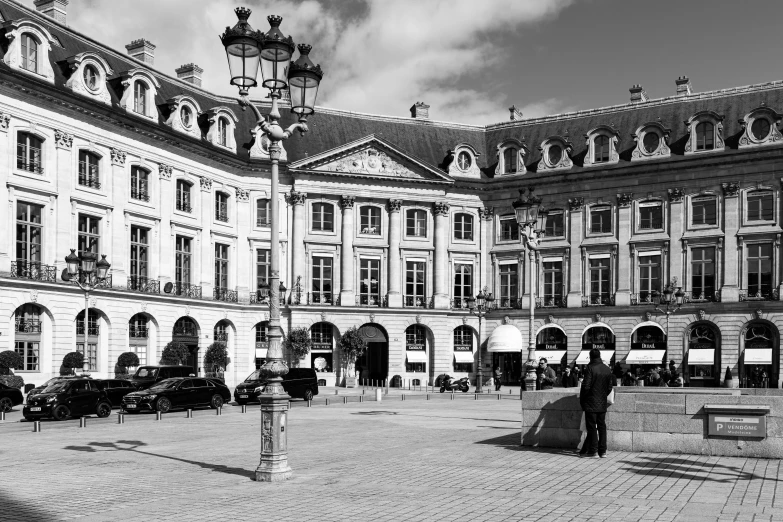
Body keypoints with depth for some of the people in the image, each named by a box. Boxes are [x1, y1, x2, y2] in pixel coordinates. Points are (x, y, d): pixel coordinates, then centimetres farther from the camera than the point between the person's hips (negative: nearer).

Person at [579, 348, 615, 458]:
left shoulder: (590, 368, -13)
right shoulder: (607, 369, 6)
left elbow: (586, 386, -15)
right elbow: (610, 387, 9)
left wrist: (582, 400, -4)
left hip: (591, 403, -6)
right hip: (602, 404, 6)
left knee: (592, 427, -2)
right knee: (602, 426, 11)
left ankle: (593, 452, -1)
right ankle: (602, 451, 14)